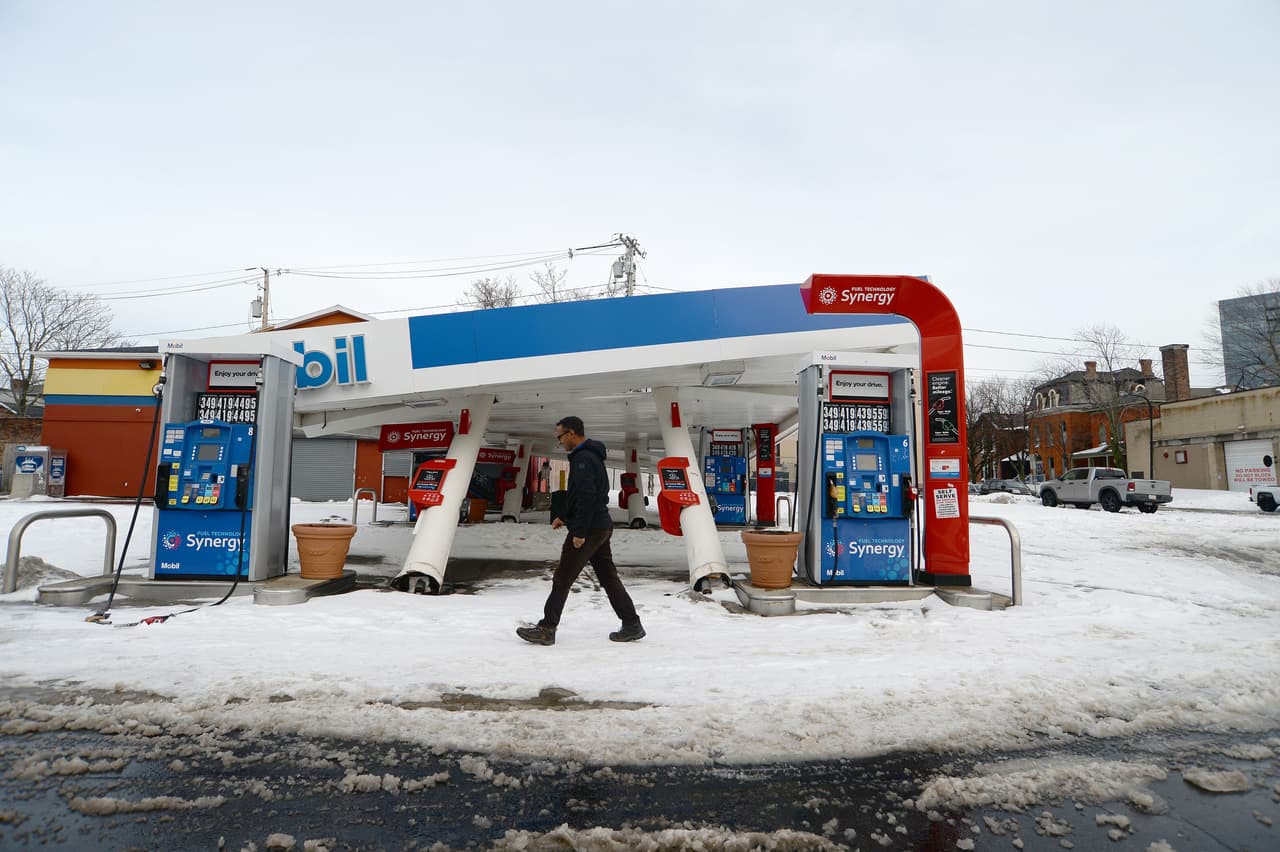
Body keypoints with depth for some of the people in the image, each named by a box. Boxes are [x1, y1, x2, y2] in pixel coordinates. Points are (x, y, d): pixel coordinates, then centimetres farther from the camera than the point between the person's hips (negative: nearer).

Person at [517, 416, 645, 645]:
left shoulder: (583, 458, -17)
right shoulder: (592, 455, 16)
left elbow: (587, 497, -25)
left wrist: (579, 531, -22)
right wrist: (565, 518, 20)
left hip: (588, 530, -10)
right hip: (601, 527, 10)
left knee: (562, 579, 0)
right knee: (608, 577, 13)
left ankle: (546, 629, 8)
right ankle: (632, 625, 17)